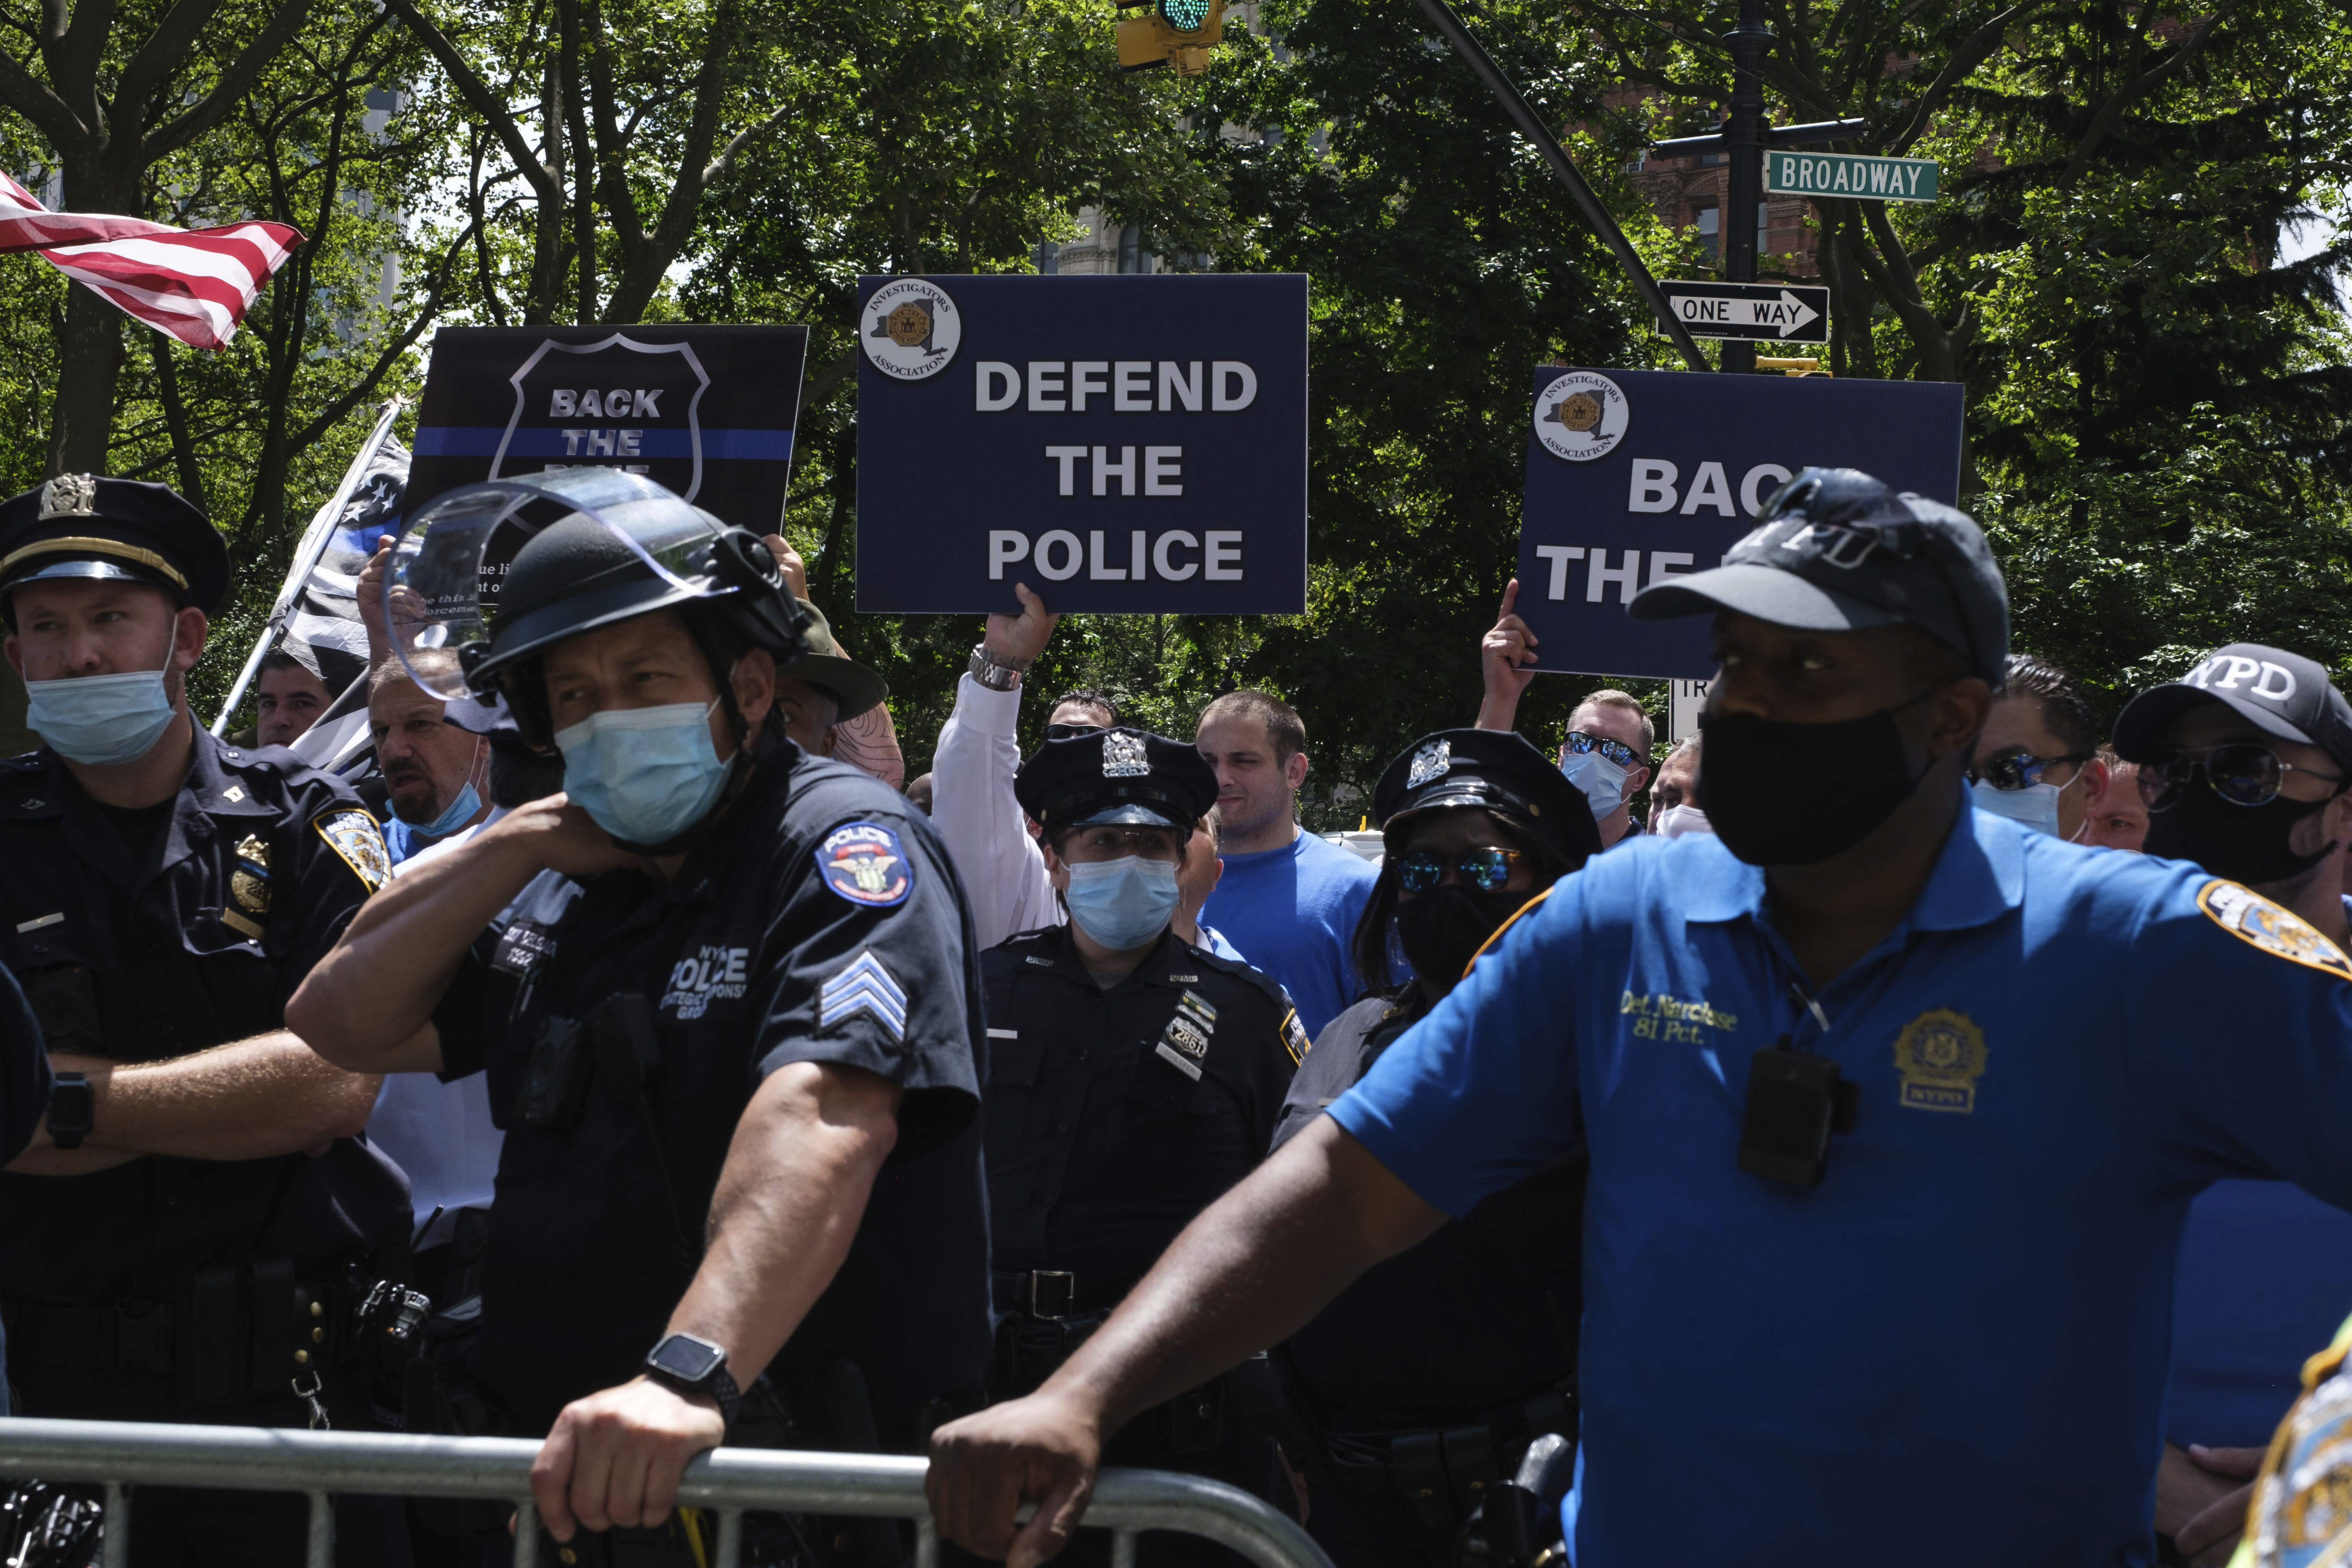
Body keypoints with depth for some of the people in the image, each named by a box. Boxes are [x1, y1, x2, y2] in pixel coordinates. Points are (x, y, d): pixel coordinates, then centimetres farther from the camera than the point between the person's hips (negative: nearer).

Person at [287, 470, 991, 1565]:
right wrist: (522, 843, 7)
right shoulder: (587, 910, 20)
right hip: (567, 1477, 6)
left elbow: (825, 1116, -22)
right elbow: (342, 1021, 19)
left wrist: (690, 1372, -37)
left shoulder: (844, 844, -5)